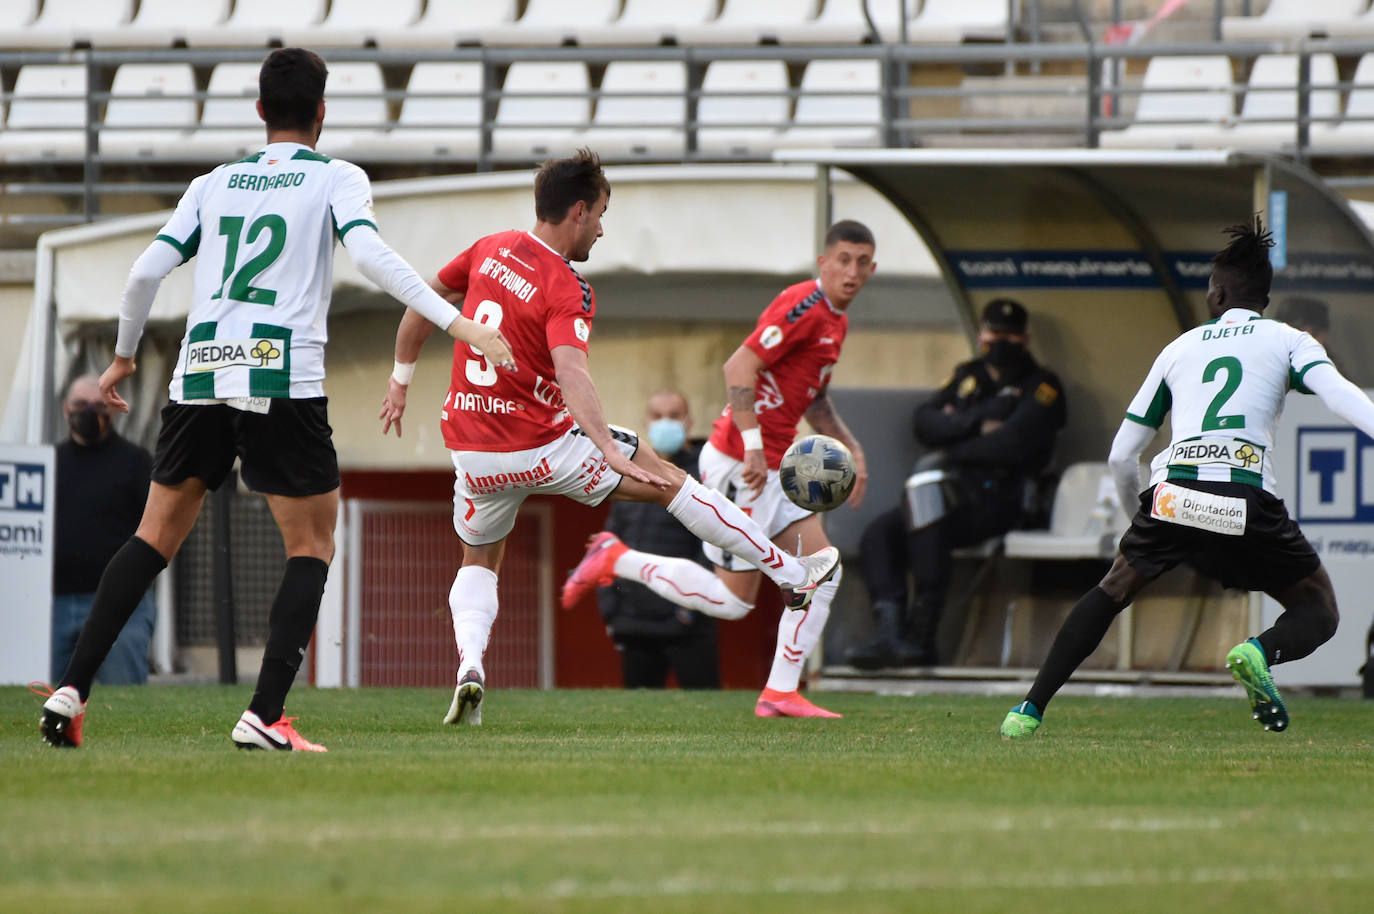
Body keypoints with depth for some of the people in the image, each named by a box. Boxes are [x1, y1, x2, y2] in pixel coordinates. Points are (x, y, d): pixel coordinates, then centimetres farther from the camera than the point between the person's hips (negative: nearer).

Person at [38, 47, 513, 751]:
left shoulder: (214, 185, 19)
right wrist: (456, 324, -14)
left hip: (199, 376, 4)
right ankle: (264, 715, -6)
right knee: (312, 546, 8)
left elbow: (147, 270, 12)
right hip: (283, 377, -4)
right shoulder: (337, 179, 8)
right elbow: (368, 253, -10)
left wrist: (123, 356, 27)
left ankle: (71, 690, 3)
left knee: (156, 536, 14)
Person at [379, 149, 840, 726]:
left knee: (478, 563, 26)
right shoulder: (568, 292, -17)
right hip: (541, 448, -5)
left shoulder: (489, 251, 1)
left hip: (470, 451, 5)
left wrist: (400, 381, 25)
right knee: (665, 479, 10)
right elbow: (571, 373, -33)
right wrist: (610, 451, -42)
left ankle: (470, 664, -3)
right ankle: (791, 575, 18)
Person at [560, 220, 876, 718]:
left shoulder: (835, 320, 14)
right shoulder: (802, 305, -17)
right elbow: (739, 367, -24)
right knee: (733, 598, -7)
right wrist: (754, 448, -29)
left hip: (772, 467, 10)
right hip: (738, 464, -10)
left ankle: (781, 693, 6)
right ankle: (617, 560, 5)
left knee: (823, 572, 2)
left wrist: (849, 448, 21)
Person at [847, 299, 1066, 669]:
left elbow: (1011, 444, -13)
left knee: (926, 524, -33)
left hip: (1000, 499, -7)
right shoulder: (969, 377, 23)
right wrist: (975, 425, -6)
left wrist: (950, 454, -8)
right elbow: (924, 421, 9)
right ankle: (889, 634, -27)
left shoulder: (1040, 387, 2)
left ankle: (921, 637, -33)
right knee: (879, 531, -15)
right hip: (956, 493, 7)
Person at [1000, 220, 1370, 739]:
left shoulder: (1181, 347, 24)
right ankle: (1262, 652, -20)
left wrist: (1139, 516, 42)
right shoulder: (1286, 341, 15)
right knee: (1319, 611, 14)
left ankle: (1031, 710, 17)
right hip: (1247, 500, -3)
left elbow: (1121, 456, 26)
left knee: (1114, 590, 26)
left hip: (1171, 498, 3)